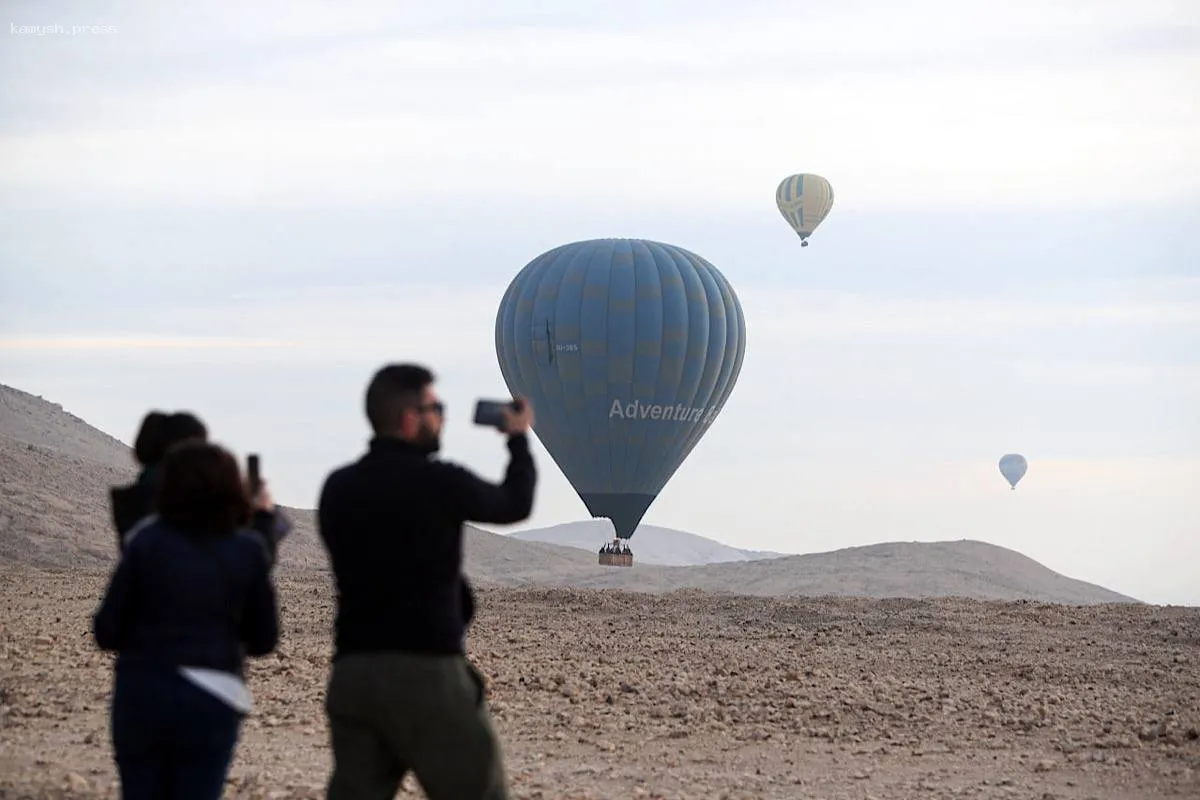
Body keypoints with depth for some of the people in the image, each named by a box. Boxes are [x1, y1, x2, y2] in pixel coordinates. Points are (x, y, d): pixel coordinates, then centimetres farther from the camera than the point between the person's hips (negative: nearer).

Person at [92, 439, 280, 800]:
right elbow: (263, 641, 3)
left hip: (141, 693, 0)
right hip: (210, 701, 0)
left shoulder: (146, 542, -4)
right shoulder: (248, 550, -2)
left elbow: (107, 632, -4)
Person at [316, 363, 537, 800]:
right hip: (426, 670, -6)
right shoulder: (439, 481, -9)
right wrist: (519, 439, 27)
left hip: (352, 671, 6)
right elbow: (514, 505, 10)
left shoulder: (338, 487, 7)